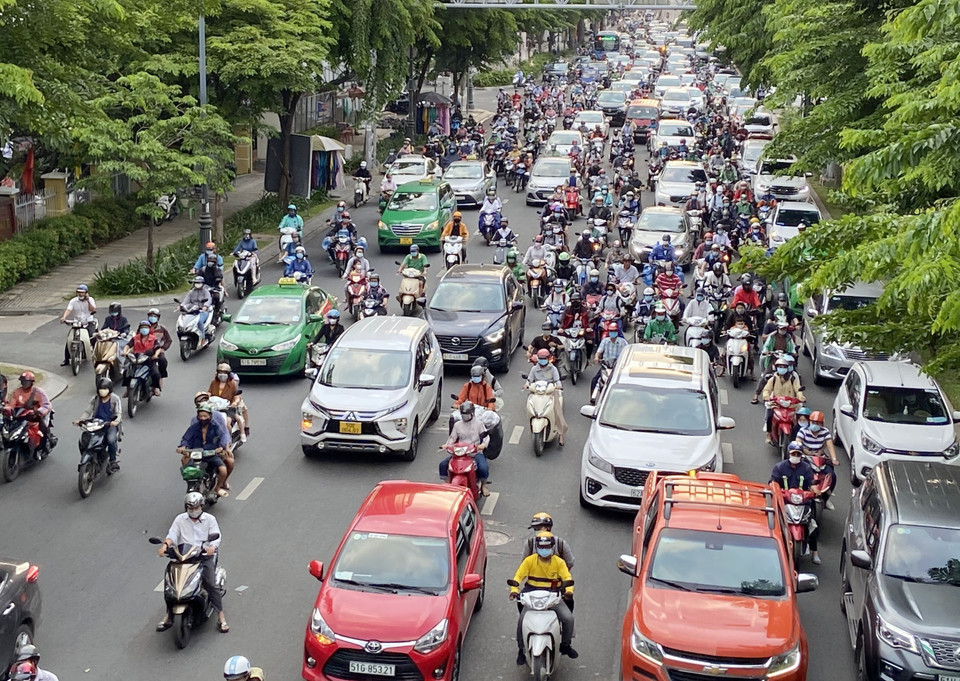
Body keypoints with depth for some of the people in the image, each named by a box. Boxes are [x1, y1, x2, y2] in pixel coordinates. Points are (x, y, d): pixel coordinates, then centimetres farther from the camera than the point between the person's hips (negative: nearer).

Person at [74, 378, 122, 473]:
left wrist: (116, 421, -29)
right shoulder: (95, 399, 9)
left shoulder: (115, 399, 0)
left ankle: (113, 461, -14)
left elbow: (119, 413, -6)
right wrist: (80, 420, -10)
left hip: (111, 424, -3)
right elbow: (88, 411, 8)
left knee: (111, 439, -33)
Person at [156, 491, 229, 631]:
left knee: (211, 584, -16)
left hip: (204, 555, -2)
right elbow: (172, 534, 1)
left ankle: (221, 617, -10)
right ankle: (168, 616, 2)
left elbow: (216, 536, -1)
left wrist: (212, 547, -24)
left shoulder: (209, 519, 8)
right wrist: (165, 545, -21)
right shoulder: (180, 519, 12)